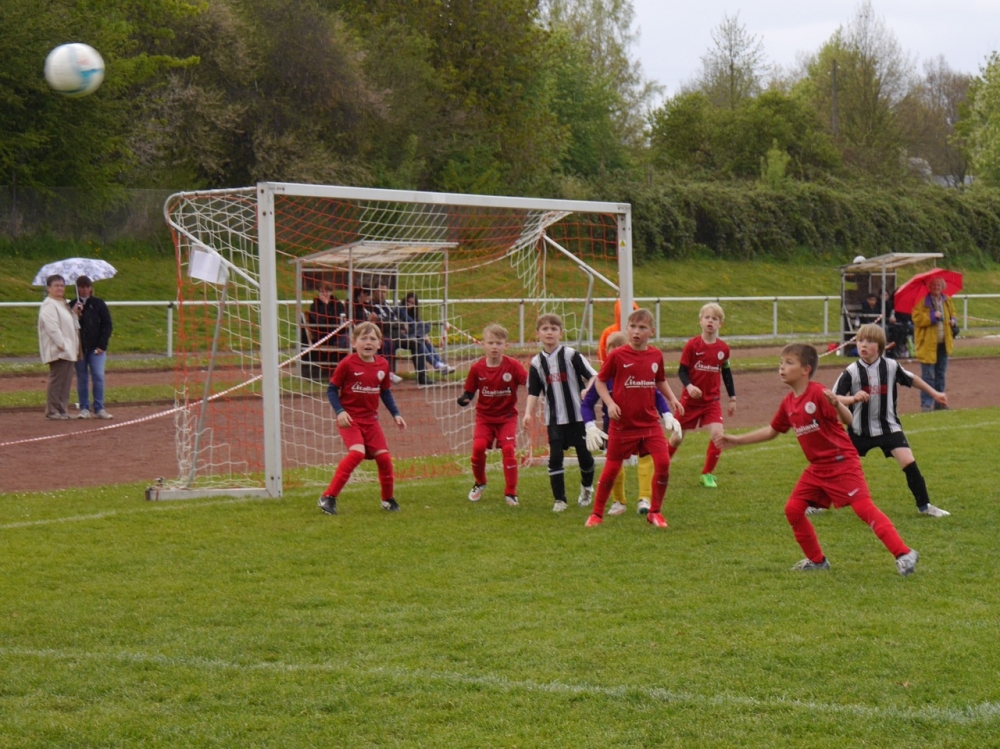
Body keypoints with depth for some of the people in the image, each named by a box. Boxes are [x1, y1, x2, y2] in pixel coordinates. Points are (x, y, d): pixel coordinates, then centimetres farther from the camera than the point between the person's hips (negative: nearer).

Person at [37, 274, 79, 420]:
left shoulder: (63, 304, 20)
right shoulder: (48, 306, -10)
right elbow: (52, 327, -19)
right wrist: (61, 344, -23)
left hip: (68, 350, 9)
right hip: (58, 351, -9)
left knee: (66, 381, 8)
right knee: (56, 380, -8)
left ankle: (63, 410, 11)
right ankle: (52, 411, -5)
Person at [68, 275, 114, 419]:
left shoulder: (98, 304, 3)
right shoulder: (72, 305, 6)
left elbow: (107, 325, 2)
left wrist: (102, 345, -6)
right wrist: (75, 314, -17)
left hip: (96, 348, -1)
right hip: (79, 347, 1)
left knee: (98, 376, -7)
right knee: (82, 378, 4)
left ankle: (99, 409, -2)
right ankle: (84, 409, 10)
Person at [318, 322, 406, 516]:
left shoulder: (382, 365, 2)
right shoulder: (348, 364, -12)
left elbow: (386, 392, 16)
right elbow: (331, 390, -6)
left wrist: (395, 414, 8)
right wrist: (339, 412, -19)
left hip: (370, 420, 5)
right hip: (350, 419, -5)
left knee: (383, 456, 0)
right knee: (357, 452, -24)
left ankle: (388, 499, 23)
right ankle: (328, 497, -18)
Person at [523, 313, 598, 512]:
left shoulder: (571, 355, -6)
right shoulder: (537, 362, 3)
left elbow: (593, 376, -7)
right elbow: (533, 392, 5)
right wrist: (528, 413, -8)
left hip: (578, 415, -2)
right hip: (555, 419, 2)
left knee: (584, 454, 5)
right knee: (555, 457, -4)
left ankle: (587, 488, 33)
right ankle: (559, 499, 4)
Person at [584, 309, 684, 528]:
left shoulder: (656, 355, 2)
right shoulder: (617, 356, -9)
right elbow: (600, 381, 0)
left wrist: (672, 399, 5)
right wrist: (610, 403, -14)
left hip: (650, 422, 3)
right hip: (623, 424, -3)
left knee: (663, 463, -11)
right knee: (612, 468, 7)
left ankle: (655, 512, 6)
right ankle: (597, 513, 24)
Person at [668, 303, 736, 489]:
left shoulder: (723, 348, -2)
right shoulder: (692, 345, -11)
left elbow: (726, 373, 11)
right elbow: (682, 370, -9)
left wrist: (732, 398, 12)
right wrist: (689, 386, -29)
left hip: (711, 400, 2)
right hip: (690, 400, -2)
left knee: (717, 435, -16)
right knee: (678, 437, 8)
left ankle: (707, 474, 2)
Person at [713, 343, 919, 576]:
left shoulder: (818, 394, -17)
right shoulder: (788, 403, 7)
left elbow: (848, 421, -22)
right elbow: (772, 431, 22)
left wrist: (837, 404, -43)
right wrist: (736, 440, 22)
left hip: (842, 463, -8)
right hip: (817, 468, 8)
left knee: (863, 507, -17)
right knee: (793, 509, 4)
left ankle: (904, 554, -18)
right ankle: (817, 560, 19)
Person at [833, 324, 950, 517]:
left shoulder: (891, 367, -7)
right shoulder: (851, 371, -12)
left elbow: (911, 379, 12)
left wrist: (934, 394, 20)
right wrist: (852, 398, -35)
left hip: (889, 427, 0)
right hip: (860, 430, 0)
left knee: (909, 462, -13)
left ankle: (924, 505, 2)